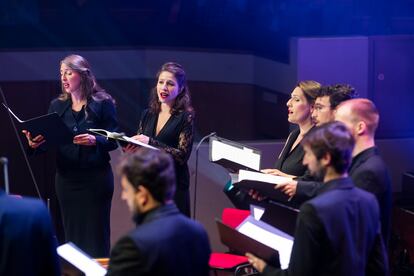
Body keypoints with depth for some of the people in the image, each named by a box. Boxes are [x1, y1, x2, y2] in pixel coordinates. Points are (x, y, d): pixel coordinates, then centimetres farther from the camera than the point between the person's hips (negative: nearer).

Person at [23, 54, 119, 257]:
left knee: (96, 233, -3)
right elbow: (49, 140, 7)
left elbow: (113, 140, -4)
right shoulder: (57, 106, 11)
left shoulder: (102, 103, -1)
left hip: (96, 177, -4)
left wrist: (95, 141, -23)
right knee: (72, 233, 6)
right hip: (66, 178, 4)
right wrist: (35, 143, -14)